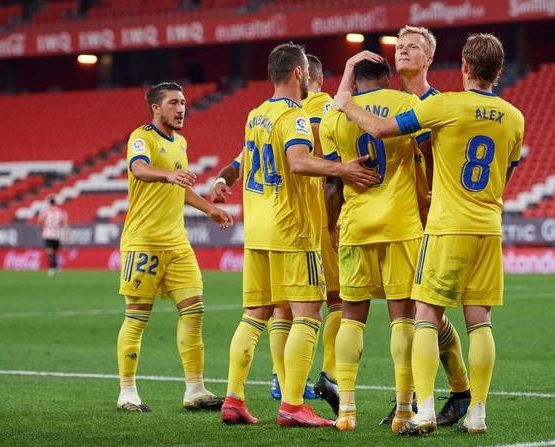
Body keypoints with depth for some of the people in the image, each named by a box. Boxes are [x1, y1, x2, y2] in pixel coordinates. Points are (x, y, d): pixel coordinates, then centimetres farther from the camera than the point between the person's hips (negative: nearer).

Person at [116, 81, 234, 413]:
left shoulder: (180, 142, 16)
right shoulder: (142, 138, -9)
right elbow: (139, 168, -31)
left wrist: (209, 208, 27)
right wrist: (168, 175, -49)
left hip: (176, 241, 7)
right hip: (143, 241, -7)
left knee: (193, 309, 0)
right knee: (137, 317, -2)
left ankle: (195, 390, 4)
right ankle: (127, 393, 6)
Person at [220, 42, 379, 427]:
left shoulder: (255, 116, 13)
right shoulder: (294, 116, -12)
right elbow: (299, 161, -30)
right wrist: (340, 169, -29)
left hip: (256, 232, 8)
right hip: (291, 232, -8)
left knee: (254, 315, 12)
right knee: (307, 316, -6)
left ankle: (233, 399, 9)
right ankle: (292, 406, -12)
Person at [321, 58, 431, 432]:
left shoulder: (333, 117, 5)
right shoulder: (406, 104, -2)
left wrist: (331, 225, 17)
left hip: (355, 226, 2)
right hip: (402, 224, -2)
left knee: (352, 315, 9)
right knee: (403, 313, 1)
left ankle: (346, 408, 3)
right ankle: (404, 410, -1)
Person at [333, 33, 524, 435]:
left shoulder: (446, 105, -10)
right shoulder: (514, 119, 6)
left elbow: (380, 129, -8)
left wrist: (347, 105, 11)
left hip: (448, 227, -4)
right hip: (489, 228, 4)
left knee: (427, 318, -1)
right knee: (479, 321, 7)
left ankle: (424, 411, -10)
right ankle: (477, 413, 6)